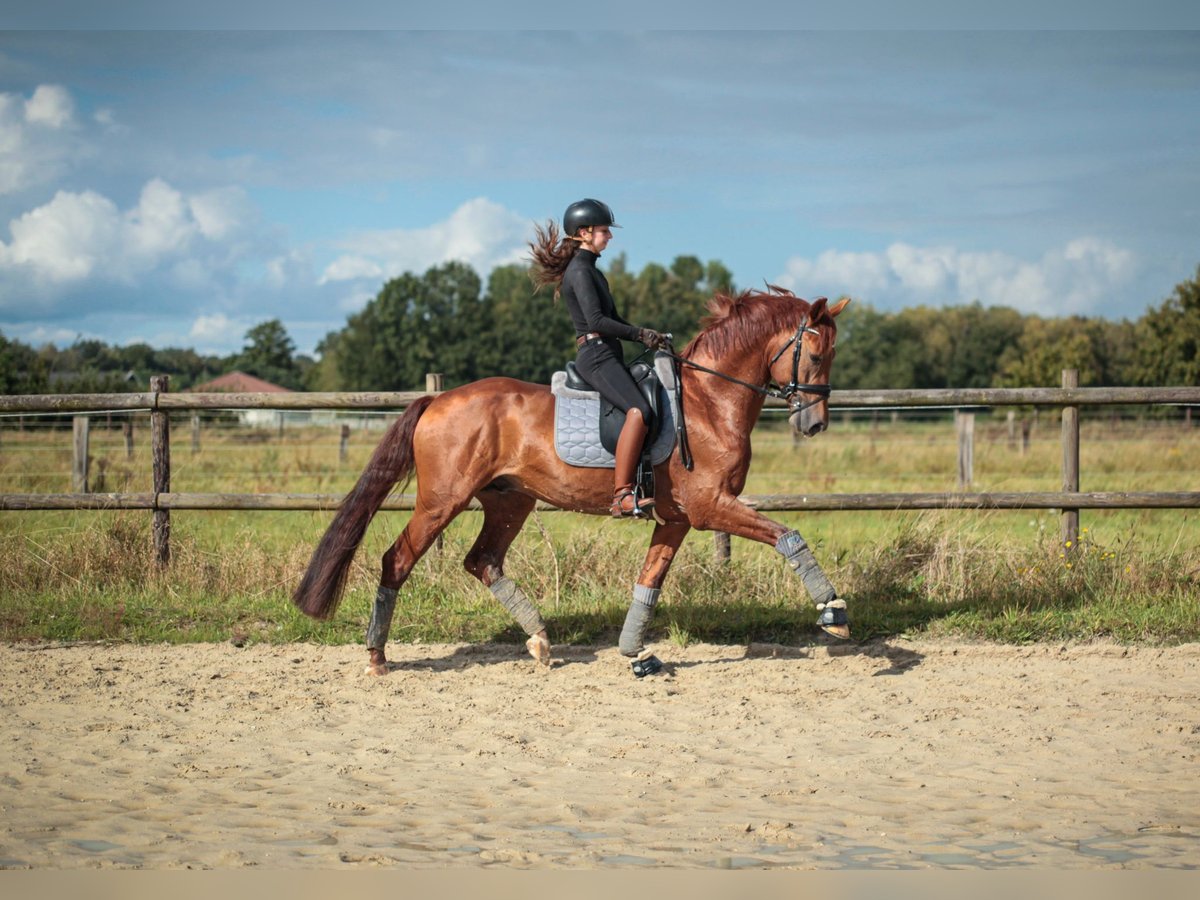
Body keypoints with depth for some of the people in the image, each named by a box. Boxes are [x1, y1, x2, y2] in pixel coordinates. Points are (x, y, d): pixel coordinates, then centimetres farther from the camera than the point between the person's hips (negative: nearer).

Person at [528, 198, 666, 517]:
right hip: (596, 356, -11)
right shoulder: (579, 271, -8)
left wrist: (645, 335, 11)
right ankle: (621, 495, -33)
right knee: (639, 411, -28)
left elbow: (612, 318, 26)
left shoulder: (590, 270, 22)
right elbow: (596, 321, -19)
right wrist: (640, 334, -13)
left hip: (608, 356, 11)